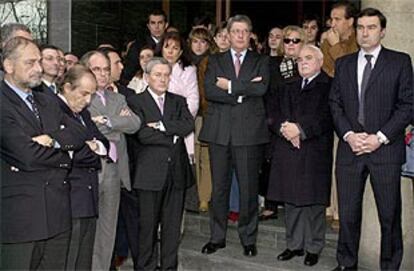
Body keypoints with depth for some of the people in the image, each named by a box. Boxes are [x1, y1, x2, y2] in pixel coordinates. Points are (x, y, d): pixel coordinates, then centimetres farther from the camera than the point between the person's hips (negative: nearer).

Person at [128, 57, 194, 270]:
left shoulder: (178, 101, 16)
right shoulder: (136, 102, 1)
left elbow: (189, 125, -2)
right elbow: (142, 135, -13)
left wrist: (162, 125, -12)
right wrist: (173, 135, -6)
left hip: (177, 171, 4)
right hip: (150, 172, -4)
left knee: (173, 224, 9)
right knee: (148, 224, 3)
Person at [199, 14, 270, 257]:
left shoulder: (261, 61, 10)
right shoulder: (216, 61, 12)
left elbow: (262, 88, -9)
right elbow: (209, 91, -4)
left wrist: (231, 86, -8)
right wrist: (243, 92, -11)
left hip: (249, 131, -1)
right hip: (219, 130, 1)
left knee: (249, 187, 3)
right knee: (219, 187, 7)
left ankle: (249, 239, 16)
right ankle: (217, 237, 20)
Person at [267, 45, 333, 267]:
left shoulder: (329, 87, 1)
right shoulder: (288, 88, 20)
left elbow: (326, 116, -12)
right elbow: (274, 115, 11)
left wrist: (300, 129, -17)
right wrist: (284, 128, -9)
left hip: (315, 154, -5)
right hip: (287, 153, 5)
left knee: (314, 202, 0)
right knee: (291, 201, 9)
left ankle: (313, 248, 12)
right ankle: (294, 245, 21)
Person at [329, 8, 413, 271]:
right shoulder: (343, 64, 13)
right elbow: (335, 104, 10)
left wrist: (380, 137, -11)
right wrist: (348, 135, -6)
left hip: (386, 149, -2)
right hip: (350, 148, 3)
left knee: (390, 214, 4)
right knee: (348, 212, 8)